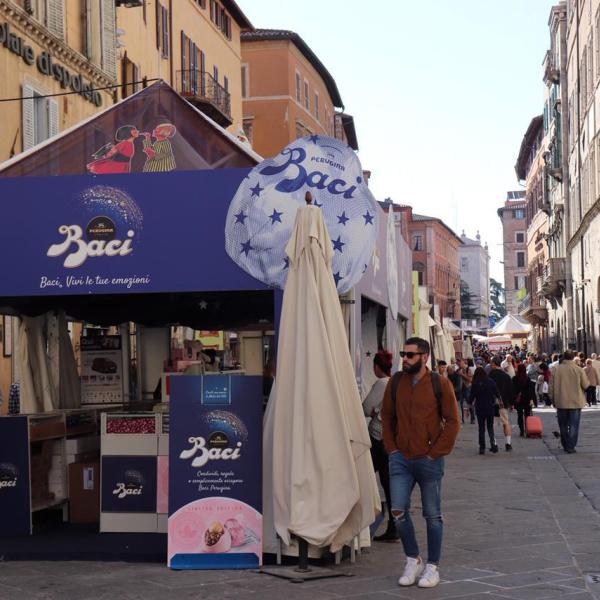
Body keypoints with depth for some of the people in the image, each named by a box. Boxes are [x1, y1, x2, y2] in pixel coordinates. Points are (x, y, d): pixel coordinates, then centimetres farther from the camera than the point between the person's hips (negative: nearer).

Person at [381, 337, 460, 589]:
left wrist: (436, 453, -8)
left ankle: (432, 567, 18)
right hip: (400, 459, 3)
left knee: (432, 515, 6)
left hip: (429, 461, -3)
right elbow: (387, 417, 13)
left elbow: (452, 421, -4)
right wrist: (391, 448, 5)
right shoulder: (395, 382, 5)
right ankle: (413, 560, 16)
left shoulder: (440, 384, -6)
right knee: (398, 511, -3)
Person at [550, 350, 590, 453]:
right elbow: (586, 385, -3)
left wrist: (553, 400, 10)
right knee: (573, 425, 3)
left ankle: (565, 446, 23)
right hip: (576, 402, -2)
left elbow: (552, 386, -2)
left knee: (563, 425, 15)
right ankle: (570, 447, -3)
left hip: (561, 402, 2)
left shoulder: (557, 370, -6)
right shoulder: (579, 370, -9)